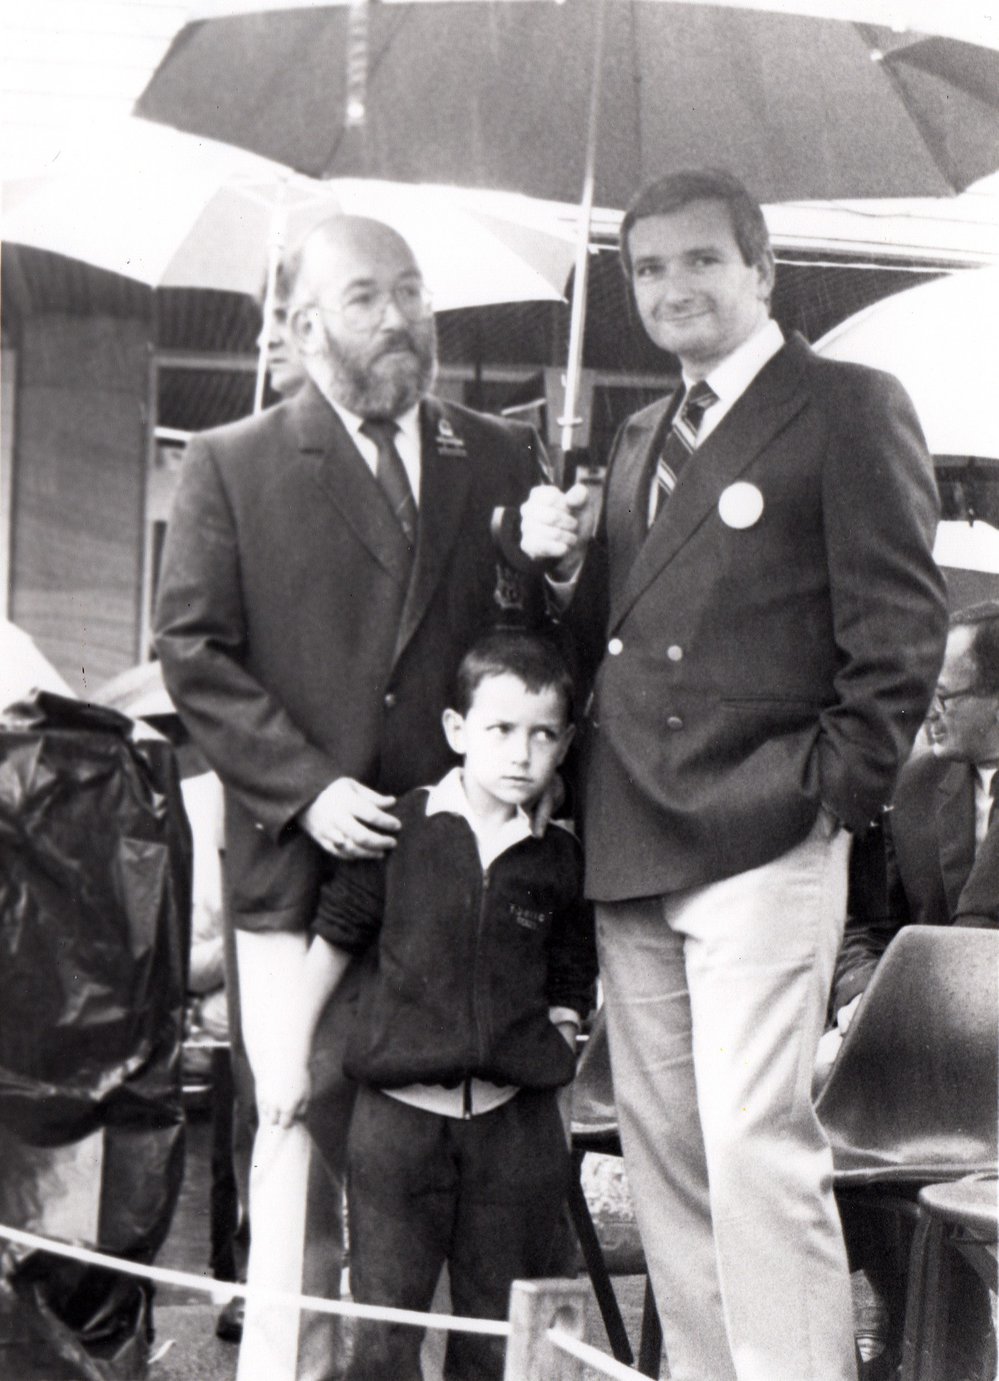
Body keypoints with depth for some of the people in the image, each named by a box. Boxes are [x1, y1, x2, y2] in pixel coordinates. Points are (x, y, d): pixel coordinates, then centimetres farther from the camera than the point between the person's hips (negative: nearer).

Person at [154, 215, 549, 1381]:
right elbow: (193, 651, -2)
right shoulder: (230, 467, 4)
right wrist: (306, 788, -11)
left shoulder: (502, 462, 13)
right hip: (303, 862, -2)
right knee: (306, 1143, -1)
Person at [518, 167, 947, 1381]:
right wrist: (563, 562, 4)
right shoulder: (639, 440, 21)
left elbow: (900, 630, -6)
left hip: (760, 842, -7)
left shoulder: (849, 411, -1)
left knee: (758, 1144, -13)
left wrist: (833, 792, -12)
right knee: (661, 1154, 10)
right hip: (631, 850, 7)